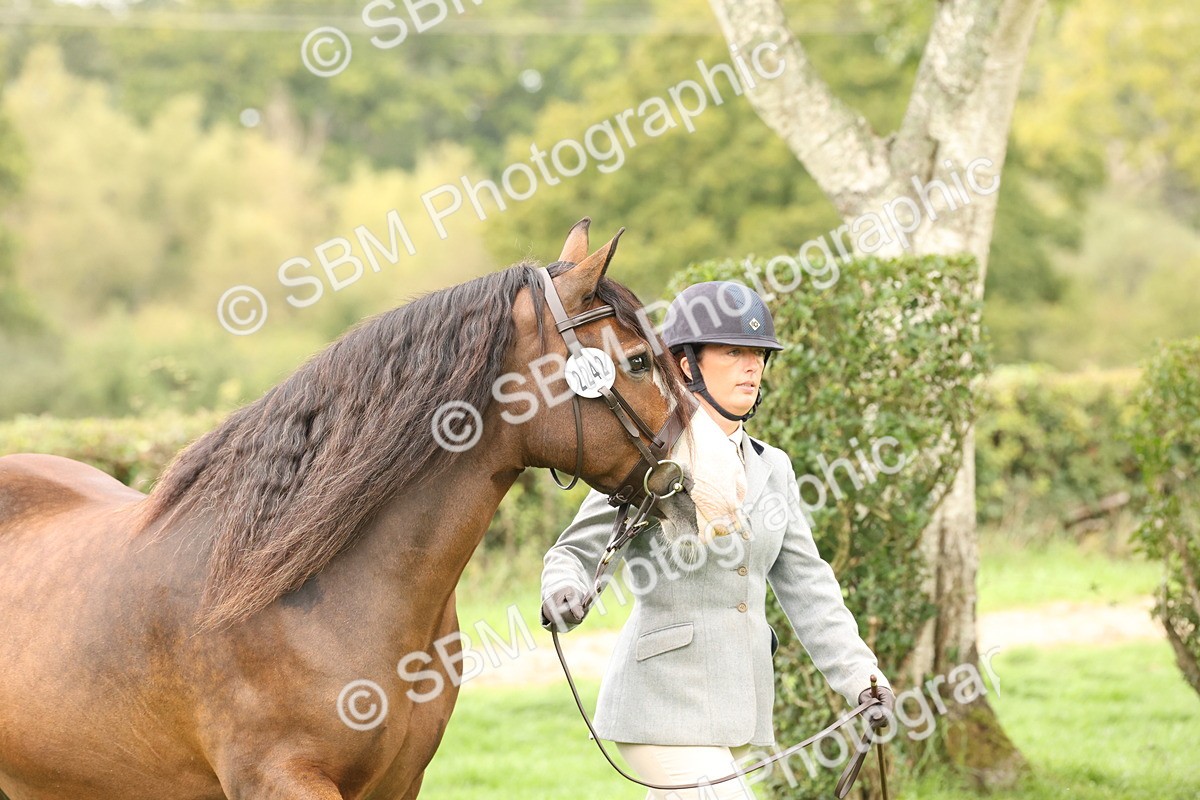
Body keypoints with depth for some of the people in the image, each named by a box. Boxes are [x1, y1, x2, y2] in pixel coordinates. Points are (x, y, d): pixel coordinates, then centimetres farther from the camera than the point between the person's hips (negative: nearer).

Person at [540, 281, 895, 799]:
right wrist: (562, 591, -27)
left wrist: (860, 677, 3)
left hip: (739, 704, 7)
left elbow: (806, 587, 12)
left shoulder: (772, 468, 12)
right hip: (665, 702, -7)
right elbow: (577, 549, -4)